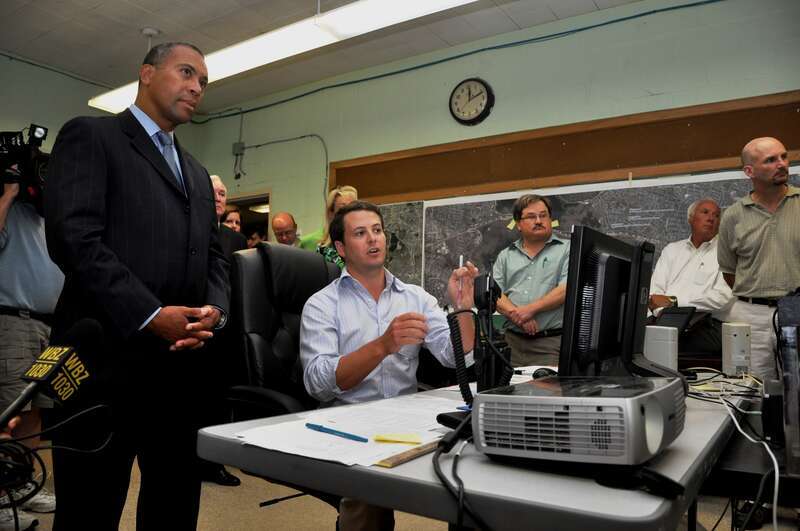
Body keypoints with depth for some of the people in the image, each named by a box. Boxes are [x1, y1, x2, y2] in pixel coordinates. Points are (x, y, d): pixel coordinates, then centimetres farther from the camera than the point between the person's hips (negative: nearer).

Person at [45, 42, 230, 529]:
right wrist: (152, 315, -18)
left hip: (184, 362, 7)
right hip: (108, 357, -6)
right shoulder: (90, 136, 1)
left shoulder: (198, 174, 22)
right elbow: (72, 237, -13)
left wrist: (214, 310, -4)